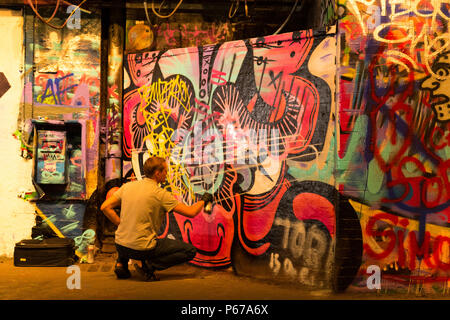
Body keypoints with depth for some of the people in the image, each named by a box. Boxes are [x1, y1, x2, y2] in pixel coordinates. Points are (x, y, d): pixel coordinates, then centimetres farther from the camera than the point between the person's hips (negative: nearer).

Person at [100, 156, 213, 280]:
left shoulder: (128, 186, 4)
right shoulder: (161, 194, -11)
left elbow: (105, 207, 4)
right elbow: (191, 212, -10)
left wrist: (122, 225, 11)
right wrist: (203, 200, 9)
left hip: (120, 246, 6)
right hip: (142, 249, -6)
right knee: (190, 251, 2)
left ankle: (121, 263, 18)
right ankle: (150, 264, -8)